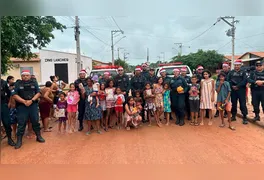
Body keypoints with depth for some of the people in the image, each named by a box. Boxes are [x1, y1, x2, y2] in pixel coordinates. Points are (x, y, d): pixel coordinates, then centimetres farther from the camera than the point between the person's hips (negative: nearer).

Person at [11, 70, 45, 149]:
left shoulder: (34, 83, 8)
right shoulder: (18, 84, 4)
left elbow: (38, 93, 2)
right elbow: (14, 95, -3)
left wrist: (31, 100, -12)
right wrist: (24, 101, -14)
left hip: (33, 105, 1)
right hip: (22, 106, -1)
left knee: (35, 122, 9)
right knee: (21, 123, 1)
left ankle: (38, 136, 22)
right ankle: (19, 140, 10)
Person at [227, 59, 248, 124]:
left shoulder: (243, 72, 3)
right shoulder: (231, 72, 9)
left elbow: (245, 81, -8)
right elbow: (228, 80, 3)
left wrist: (238, 86, -17)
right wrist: (232, 86, -11)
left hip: (241, 90, -2)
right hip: (233, 90, 2)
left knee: (243, 104, -2)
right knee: (233, 103, 9)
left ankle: (245, 117, 4)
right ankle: (233, 116, 20)